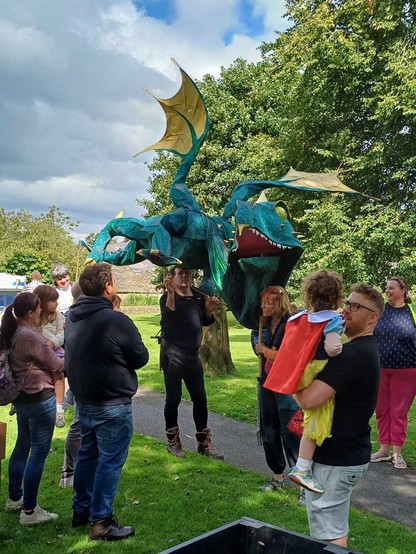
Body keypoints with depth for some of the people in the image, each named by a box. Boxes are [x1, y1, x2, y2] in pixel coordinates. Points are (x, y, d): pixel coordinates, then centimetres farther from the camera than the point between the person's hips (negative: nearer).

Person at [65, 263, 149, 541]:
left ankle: (81, 509, 33)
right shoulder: (116, 320, -22)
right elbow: (141, 358, -12)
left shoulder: (73, 316, 2)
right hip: (113, 404, -8)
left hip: (84, 399, 8)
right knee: (110, 461, 3)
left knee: (88, 454, 21)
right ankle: (100, 522, 11)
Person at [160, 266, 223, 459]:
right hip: (173, 354, -5)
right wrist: (170, 292, -35)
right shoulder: (167, 297, -6)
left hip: (193, 355, 5)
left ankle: (204, 443, 17)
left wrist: (210, 310, -4)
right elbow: (168, 316, -26)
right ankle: (173, 441, 17)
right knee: (173, 398, 3)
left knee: (200, 398, 7)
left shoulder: (198, 297, 9)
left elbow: (205, 321, 16)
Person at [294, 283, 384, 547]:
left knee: (328, 535, 1)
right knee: (337, 529, 24)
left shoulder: (351, 353, -25)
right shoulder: (366, 348, 9)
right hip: (351, 452, 10)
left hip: (335, 458, -10)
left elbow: (309, 399, -33)